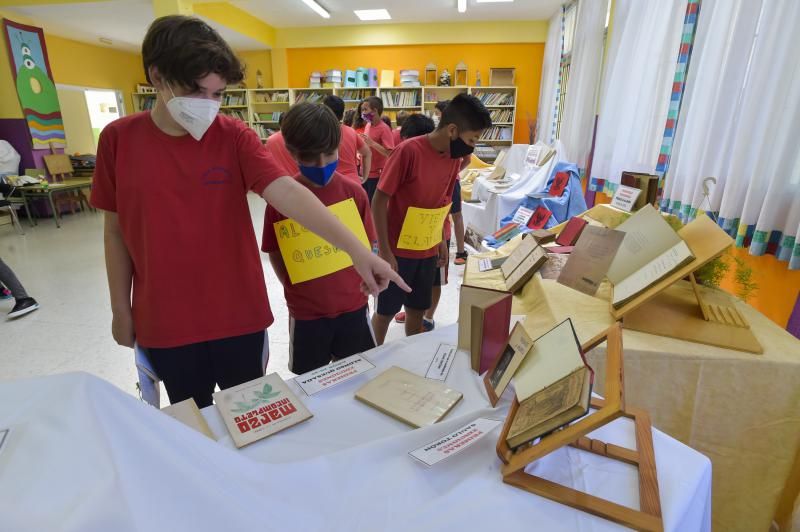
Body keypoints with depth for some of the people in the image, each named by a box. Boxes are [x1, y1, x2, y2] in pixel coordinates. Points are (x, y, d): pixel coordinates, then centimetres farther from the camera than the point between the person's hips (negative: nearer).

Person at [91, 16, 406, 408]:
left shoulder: (235, 137, -9)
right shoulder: (118, 139, -5)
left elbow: (288, 193, -24)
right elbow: (116, 232, 2)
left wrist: (355, 249, -36)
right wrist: (120, 309, 5)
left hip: (238, 316, -1)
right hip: (163, 322, 1)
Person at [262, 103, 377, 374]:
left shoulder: (354, 191, -8)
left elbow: (367, 245, 1)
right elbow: (275, 252, 0)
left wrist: (359, 284, -6)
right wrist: (296, 291, -4)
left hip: (353, 306, 1)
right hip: (306, 311, -1)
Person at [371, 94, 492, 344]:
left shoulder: (455, 156, 0)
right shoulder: (408, 151, -21)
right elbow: (379, 201, -17)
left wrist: (441, 240, 12)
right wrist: (385, 252, -16)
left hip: (428, 250, 6)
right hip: (398, 250, -6)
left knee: (418, 308, 18)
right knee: (386, 311, 10)